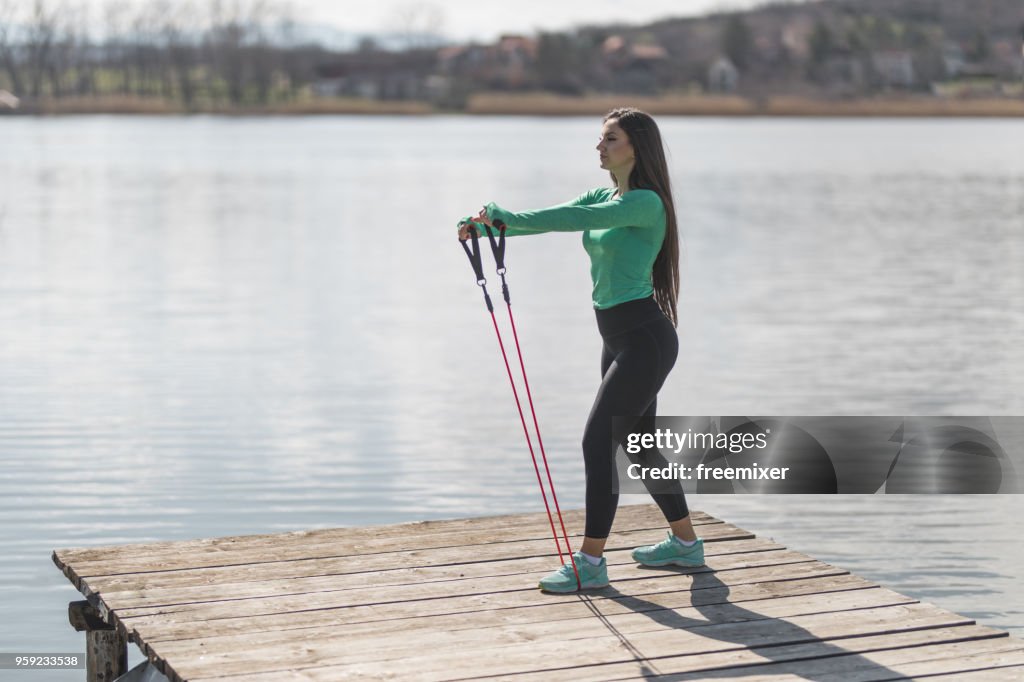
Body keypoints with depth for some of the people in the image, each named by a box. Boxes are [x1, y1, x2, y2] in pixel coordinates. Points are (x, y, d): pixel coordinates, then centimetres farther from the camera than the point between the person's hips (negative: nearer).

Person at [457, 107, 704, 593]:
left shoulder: (646, 202, -16)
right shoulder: (603, 197, 12)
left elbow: (578, 219, -29)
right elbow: (553, 219, 2)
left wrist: (505, 217, -31)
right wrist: (489, 223, -14)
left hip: (644, 338, -10)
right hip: (620, 339, 10)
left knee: (599, 441, -12)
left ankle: (590, 563, -8)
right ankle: (685, 544, 29)